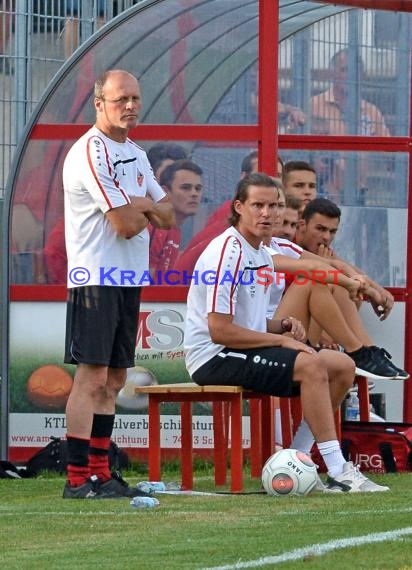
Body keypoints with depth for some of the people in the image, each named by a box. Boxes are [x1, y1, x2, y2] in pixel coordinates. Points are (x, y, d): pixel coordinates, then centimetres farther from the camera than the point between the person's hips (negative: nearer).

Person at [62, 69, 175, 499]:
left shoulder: (135, 153, 16)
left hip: (129, 279, 9)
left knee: (113, 380, 10)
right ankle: (77, 479, -13)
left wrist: (141, 205, -6)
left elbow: (167, 217, 15)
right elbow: (126, 225, -18)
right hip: (96, 279, -9)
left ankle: (100, 473, 14)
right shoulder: (91, 153, -13)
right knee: (92, 378, -12)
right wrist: (148, 212, 4)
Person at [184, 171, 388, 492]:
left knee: (343, 366, 2)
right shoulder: (227, 252, -16)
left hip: (244, 352, 10)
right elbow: (219, 331, -21)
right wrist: (281, 340, -15)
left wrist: (284, 326, 2)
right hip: (213, 358, -10)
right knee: (311, 366, -27)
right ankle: (337, 472, -27)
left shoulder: (263, 256, 15)